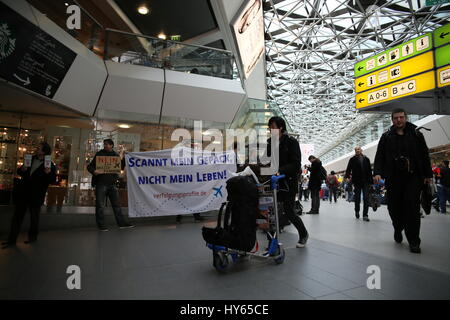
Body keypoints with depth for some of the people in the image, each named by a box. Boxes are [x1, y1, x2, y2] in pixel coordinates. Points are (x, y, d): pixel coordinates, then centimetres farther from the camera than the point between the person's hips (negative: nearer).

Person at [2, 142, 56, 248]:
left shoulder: (50, 165, -9)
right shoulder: (30, 159, 8)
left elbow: (53, 181, -11)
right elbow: (19, 172, 18)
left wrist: (49, 173, -29)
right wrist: (22, 169, -5)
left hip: (36, 195, -5)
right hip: (23, 192, 5)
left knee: (34, 216, 10)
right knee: (17, 216, 7)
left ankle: (33, 236, 29)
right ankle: (12, 240, 15)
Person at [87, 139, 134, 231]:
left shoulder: (116, 155, 10)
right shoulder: (99, 154, 2)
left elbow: (121, 167, 16)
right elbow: (90, 166, 1)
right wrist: (94, 171, -21)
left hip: (112, 184, 3)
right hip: (101, 183, -3)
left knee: (116, 204, 6)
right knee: (100, 205, 0)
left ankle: (121, 223, 12)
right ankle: (101, 225, 10)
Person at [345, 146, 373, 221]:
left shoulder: (366, 159, 10)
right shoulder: (352, 159, 3)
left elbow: (369, 171, 10)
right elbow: (348, 169, -4)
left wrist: (370, 181, 5)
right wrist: (348, 176, -23)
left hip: (365, 181, 1)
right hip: (357, 181, -1)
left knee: (366, 198, -6)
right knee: (357, 198, 8)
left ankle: (365, 215, -3)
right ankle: (357, 212, 28)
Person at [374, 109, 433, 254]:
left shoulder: (416, 134, 8)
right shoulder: (386, 137, 8)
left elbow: (425, 155, 10)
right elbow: (379, 156, 4)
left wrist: (428, 175, 6)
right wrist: (377, 172, -9)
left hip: (412, 177, 0)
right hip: (393, 178, 1)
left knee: (412, 208, -5)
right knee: (394, 207, 4)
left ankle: (413, 241, 4)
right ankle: (398, 229, 31)